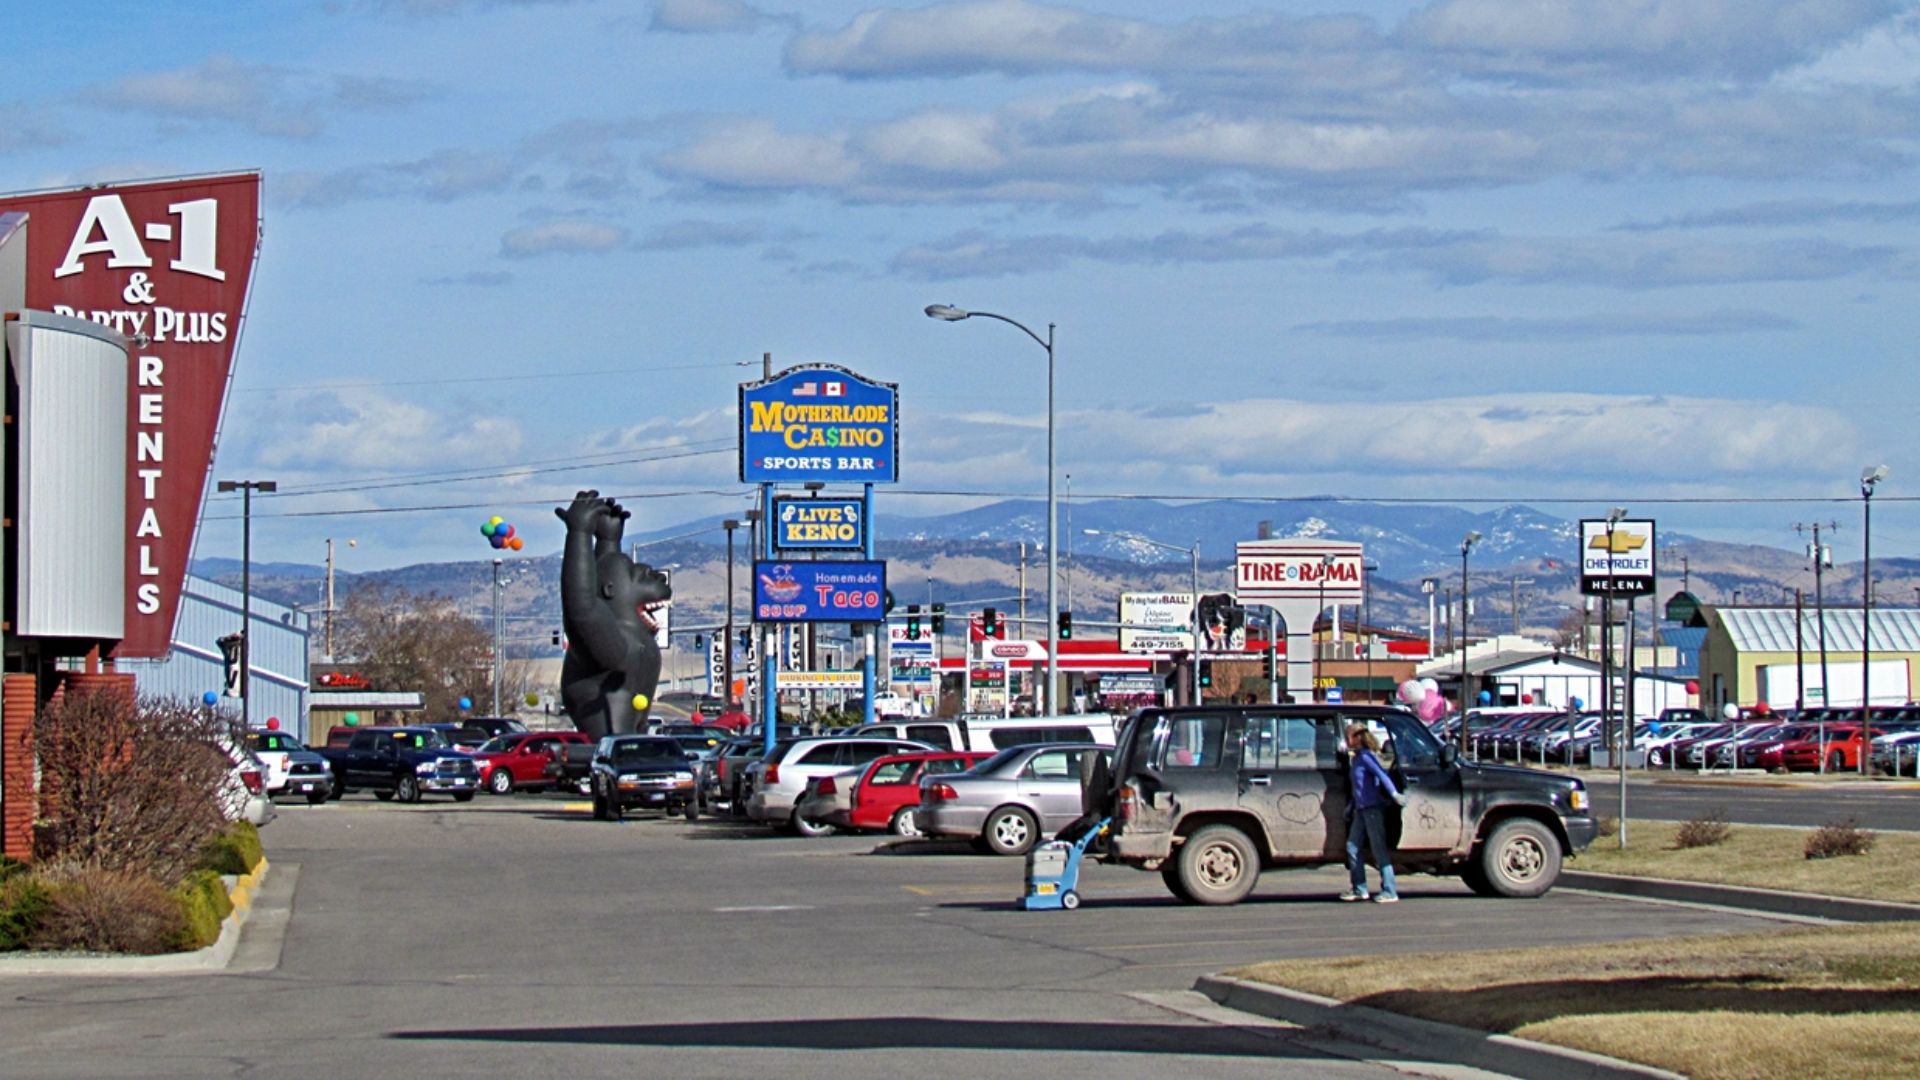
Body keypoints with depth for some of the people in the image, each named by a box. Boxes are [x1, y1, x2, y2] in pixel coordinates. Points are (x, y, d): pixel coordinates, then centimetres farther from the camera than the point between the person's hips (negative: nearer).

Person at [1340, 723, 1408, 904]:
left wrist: (1394, 794, -38)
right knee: (1352, 847, 9)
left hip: (1373, 808, -9)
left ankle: (1389, 892, -6)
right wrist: (1350, 807, 30)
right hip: (1361, 809, 9)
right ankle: (1359, 889, 15)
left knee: (1379, 850, -7)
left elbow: (1381, 774, -25)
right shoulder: (1356, 758, 16)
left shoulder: (1366, 756, -11)